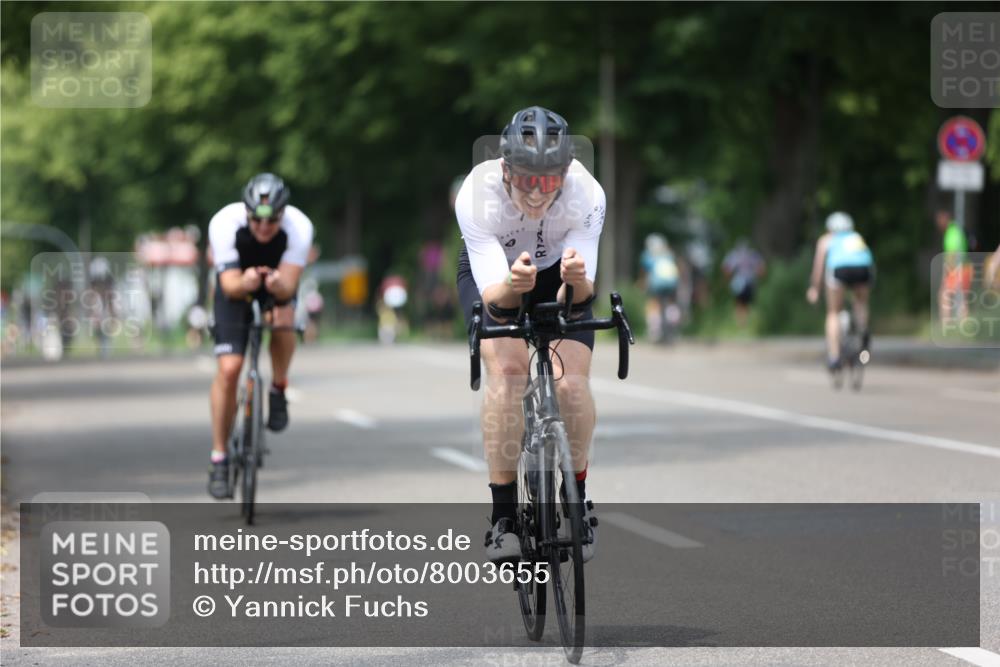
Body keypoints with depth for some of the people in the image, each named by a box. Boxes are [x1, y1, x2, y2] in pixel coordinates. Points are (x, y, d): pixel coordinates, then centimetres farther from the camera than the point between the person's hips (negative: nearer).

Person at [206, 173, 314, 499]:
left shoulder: (299, 227, -32)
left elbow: (289, 285, -34)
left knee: (283, 319, -35)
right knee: (229, 369, -14)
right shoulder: (224, 224, -32)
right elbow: (229, 284, -32)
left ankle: (278, 391, -6)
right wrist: (244, 283, -54)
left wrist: (278, 285, -57)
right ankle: (219, 460, -1)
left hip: (278, 285, 1)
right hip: (237, 287, -1)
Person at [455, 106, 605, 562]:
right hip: (493, 272, -1)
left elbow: (577, 294, -35)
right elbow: (492, 293, -39)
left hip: (557, 271, 1)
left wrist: (576, 281, -58)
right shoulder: (478, 194, -37)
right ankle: (503, 516, -18)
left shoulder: (586, 194, -34)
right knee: (506, 370, -25)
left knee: (571, 380, -19)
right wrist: (512, 284, -61)